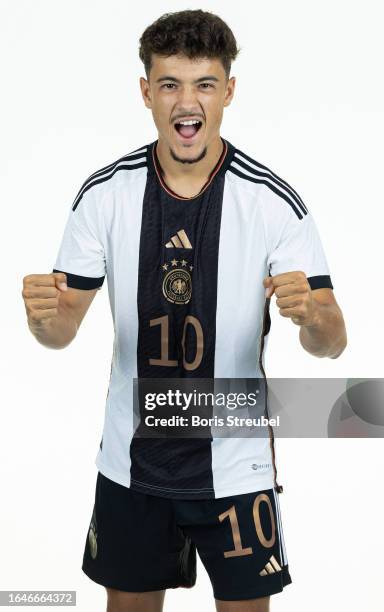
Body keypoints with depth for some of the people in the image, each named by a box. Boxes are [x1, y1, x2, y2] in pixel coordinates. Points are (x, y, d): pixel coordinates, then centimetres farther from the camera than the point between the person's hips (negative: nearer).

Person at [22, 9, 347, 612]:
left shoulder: (273, 200, -13)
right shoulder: (103, 194, -8)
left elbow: (332, 342, -12)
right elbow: (64, 329, -3)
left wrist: (311, 314, -35)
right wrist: (45, 316, -27)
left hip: (235, 464, -1)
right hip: (131, 461, 2)